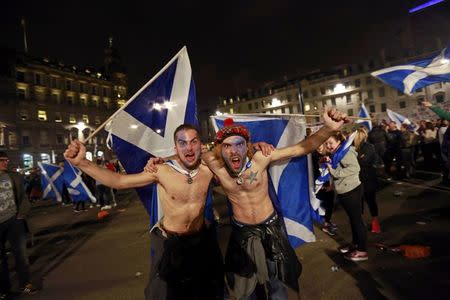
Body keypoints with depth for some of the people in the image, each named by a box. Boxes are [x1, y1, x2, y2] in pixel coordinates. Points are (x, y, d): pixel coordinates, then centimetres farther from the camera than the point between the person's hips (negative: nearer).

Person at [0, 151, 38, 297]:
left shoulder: (15, 177, 5)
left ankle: (25, 284, 16)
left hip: (13, 220, 1)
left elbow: (23, 197, 8)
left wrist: (21, 215, 0)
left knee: (20, 252, 5)